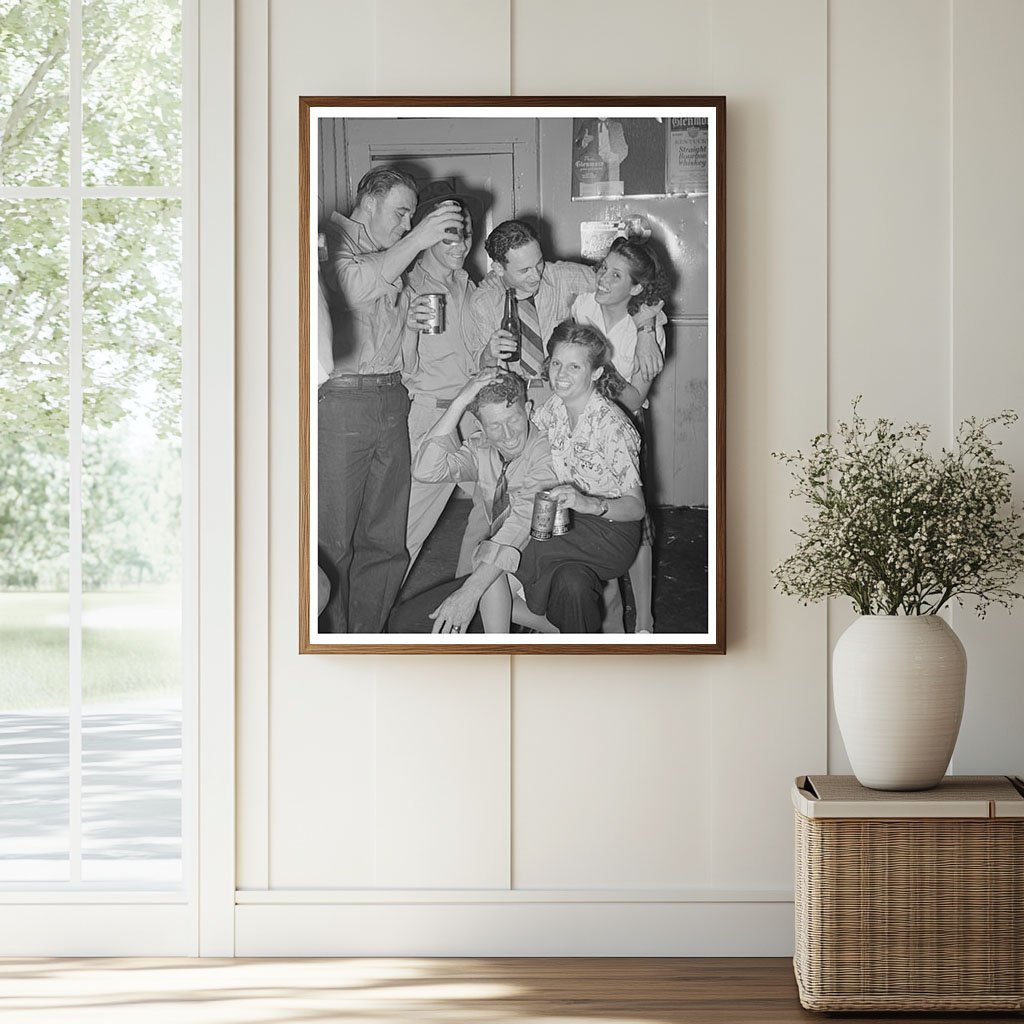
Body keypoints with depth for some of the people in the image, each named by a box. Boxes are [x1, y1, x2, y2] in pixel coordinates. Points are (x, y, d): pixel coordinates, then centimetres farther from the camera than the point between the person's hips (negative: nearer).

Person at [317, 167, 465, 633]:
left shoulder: (392, 252, 23)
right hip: (339, 401, -8)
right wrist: (416, 240, -21)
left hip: (391, 400, 8)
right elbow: (354, 285, -23)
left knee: (385, 542, 8)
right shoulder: (330, 241, -1)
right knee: (333, 543, -5)